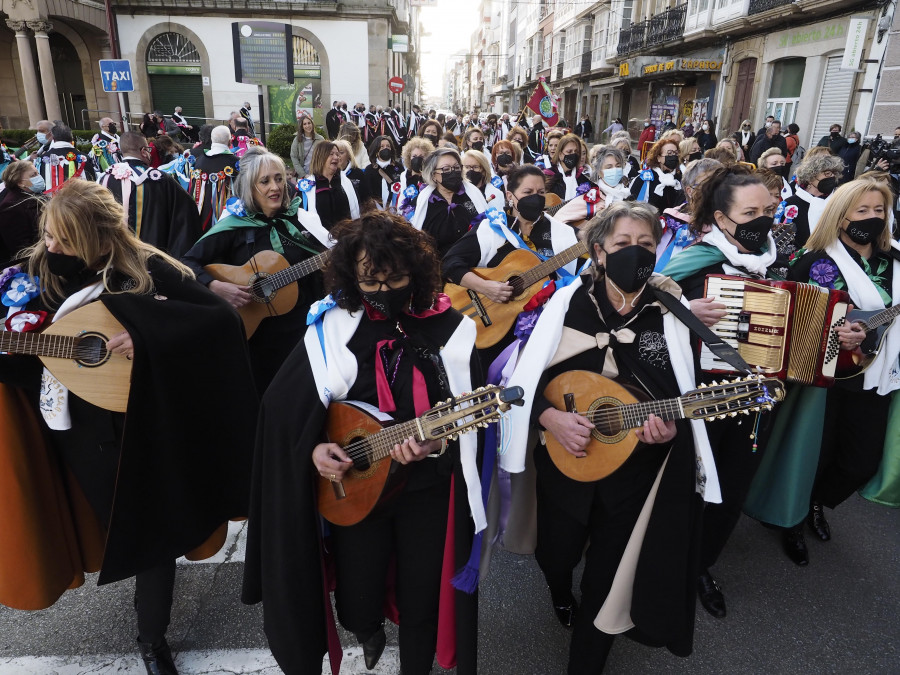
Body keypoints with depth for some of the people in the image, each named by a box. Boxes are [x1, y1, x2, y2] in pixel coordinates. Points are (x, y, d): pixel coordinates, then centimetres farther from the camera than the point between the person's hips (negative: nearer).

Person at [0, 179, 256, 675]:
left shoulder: (146, 271, -18)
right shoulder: (41, 270, -3)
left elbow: (223, 318, -24)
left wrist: (147, 335, -32)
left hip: (144, 430, -3)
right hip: (79, 429, 3)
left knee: (150, 532, 8)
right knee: (109, 526, 18)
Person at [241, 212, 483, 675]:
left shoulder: (451, 329, -8)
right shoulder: (333, 329, -6)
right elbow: (283, 406, 0)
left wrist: (434, 443, -24)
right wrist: (313, 448, -15)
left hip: (430, 489, 0)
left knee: (422, 603, 13)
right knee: (356, 607, 11)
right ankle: (369, 629, 50)